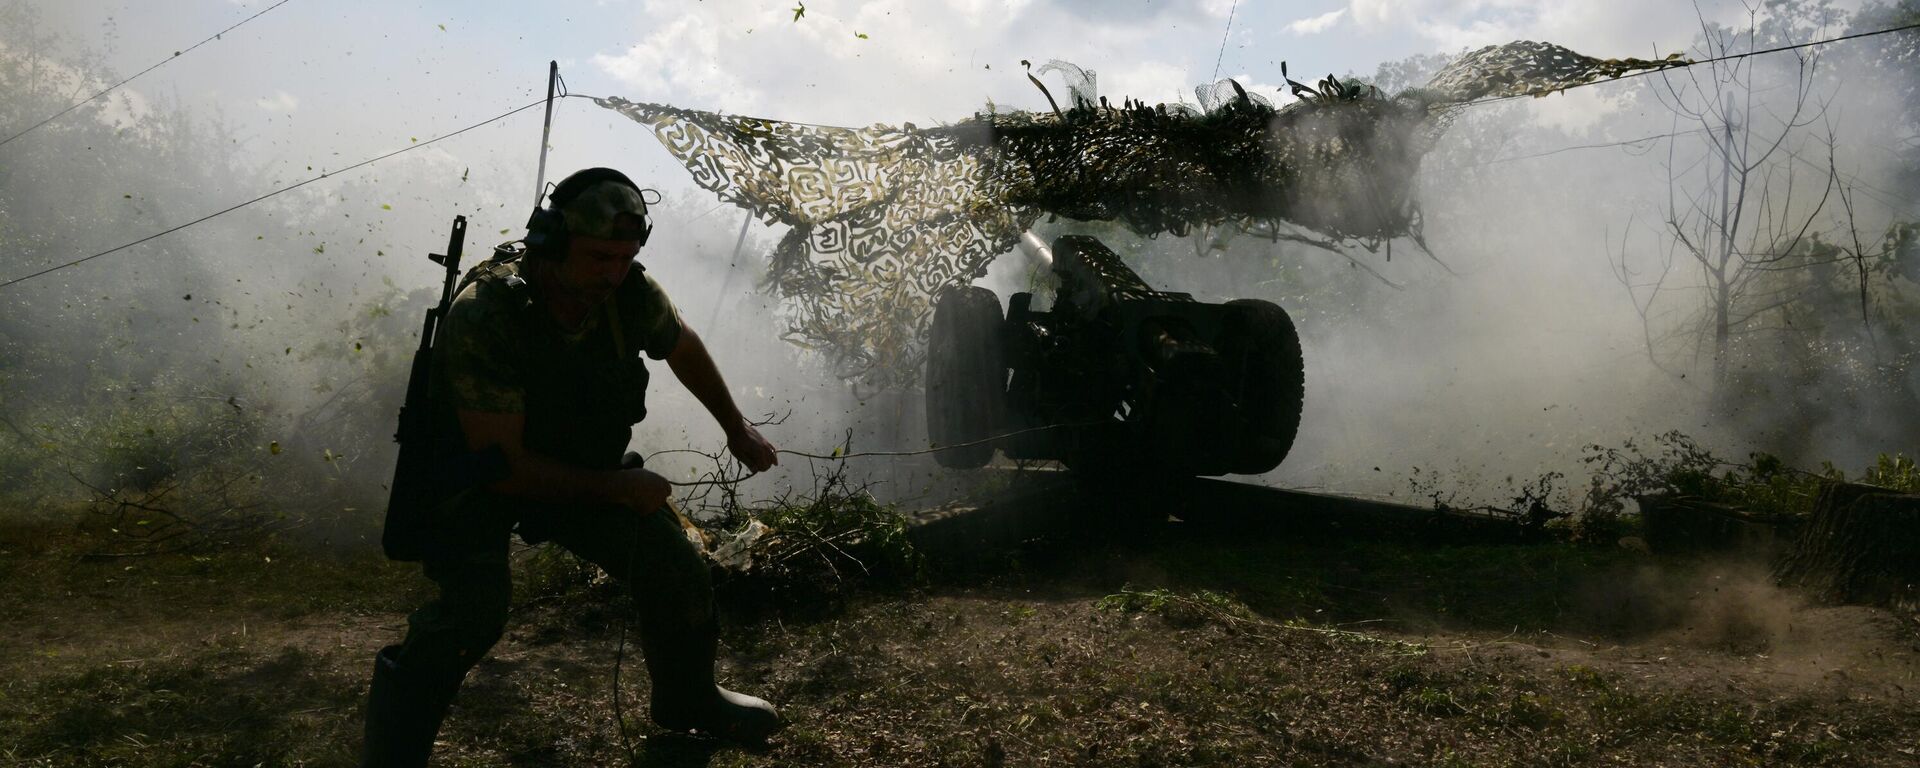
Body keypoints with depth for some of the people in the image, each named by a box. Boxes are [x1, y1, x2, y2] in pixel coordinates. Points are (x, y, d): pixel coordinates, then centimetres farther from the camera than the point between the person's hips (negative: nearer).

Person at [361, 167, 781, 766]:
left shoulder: (630, 293, -19)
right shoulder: (484, 316, -35)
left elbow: (682, 346, 7)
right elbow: (501, 464, -32)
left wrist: (736, 427, 15)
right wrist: (616, 487, -27)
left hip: (585, 467, 6)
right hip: (482, 478, -5)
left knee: (679, 574, 2)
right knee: (473, 610, -29)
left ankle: (687, 699, 31)